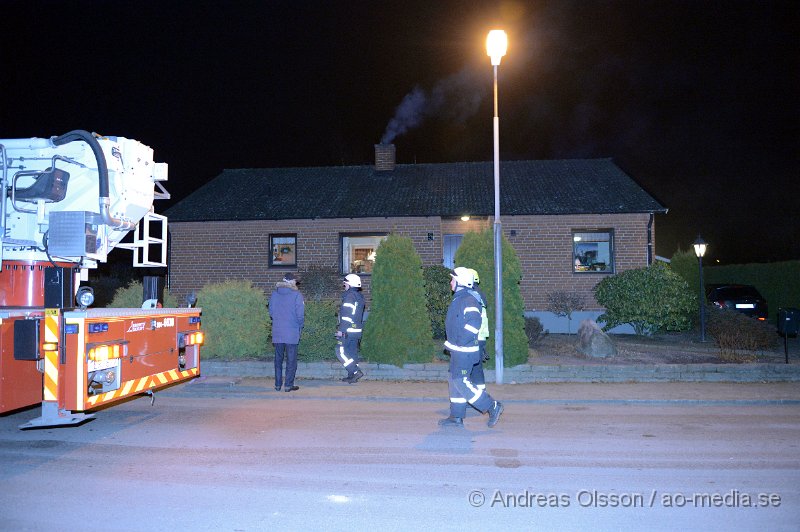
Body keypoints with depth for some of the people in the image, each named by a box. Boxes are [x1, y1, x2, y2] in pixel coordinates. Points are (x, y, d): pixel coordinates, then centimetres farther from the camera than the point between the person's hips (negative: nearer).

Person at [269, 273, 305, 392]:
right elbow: (300, 315, -9)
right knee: (291, 359, 3)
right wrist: (300, 328, 6)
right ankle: (289, 385, 4)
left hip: (277, 332, 4)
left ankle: (278, 385, 17)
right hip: (291, 332, -4)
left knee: (278, 359, 12)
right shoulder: (296, 294, -8)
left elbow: (271, 312, 9)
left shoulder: (274, 293, 4)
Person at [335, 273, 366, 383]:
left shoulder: (350, 296, -13)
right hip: (357, 330, 9)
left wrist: (341, 330, -17)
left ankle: (356, 371, -12)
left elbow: (346, 315, -19)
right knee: (352, 352, 12)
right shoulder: (359, 296, 16)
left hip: (348, 330, -9)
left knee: (341, 352, -5)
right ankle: (352, 376, 14)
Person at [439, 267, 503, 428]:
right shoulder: (458, 299, 15)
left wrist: (461, 340, -25)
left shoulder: (468, 301, -18)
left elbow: (474, 322, -31)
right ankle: (456, 417, 21)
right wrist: (451, 344, 21)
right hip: (457, 350, 10)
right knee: (455, 382, 13)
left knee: (461, 382, -8)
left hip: (464, 351, -10)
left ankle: (493, 407, 1)